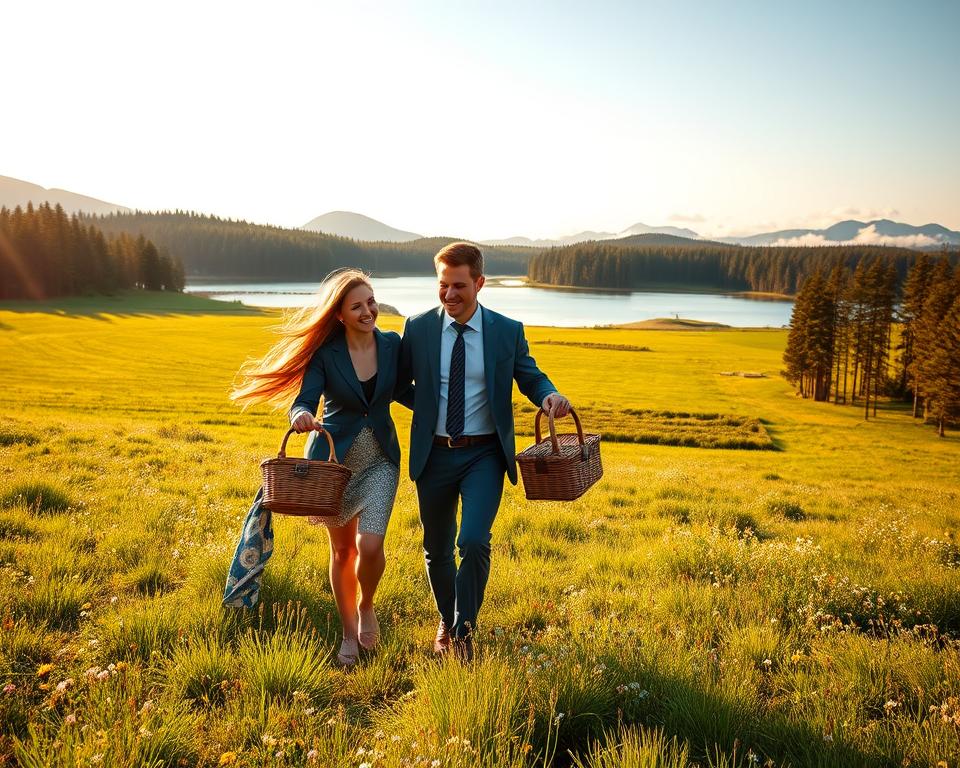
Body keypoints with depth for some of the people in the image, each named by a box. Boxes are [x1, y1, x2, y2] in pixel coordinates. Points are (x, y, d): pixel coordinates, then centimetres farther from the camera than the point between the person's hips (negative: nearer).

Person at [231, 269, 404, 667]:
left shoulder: (392, 344, -4)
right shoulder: (325, 351, -12)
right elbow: (304, 401, -18)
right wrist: (302, 417, -39)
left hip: (379, 461, 1)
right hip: (334, 457, -1)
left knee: (370, 547, -14)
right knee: (342, 549, 10)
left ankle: (366, 607, 19)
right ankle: (349, 633, 30)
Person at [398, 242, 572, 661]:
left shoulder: (508, 331, -3)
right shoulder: (417, 328, -1)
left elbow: (530, 376, 7)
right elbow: (400, 383, 9)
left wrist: (549, 395, -14)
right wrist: (428, 408, -5)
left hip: (484, 455, -2)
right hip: (435, 454, 2)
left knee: (473, 542, -18)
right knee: (436, 550, 15)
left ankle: (464, 631, 4)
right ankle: (446, 622, 40)